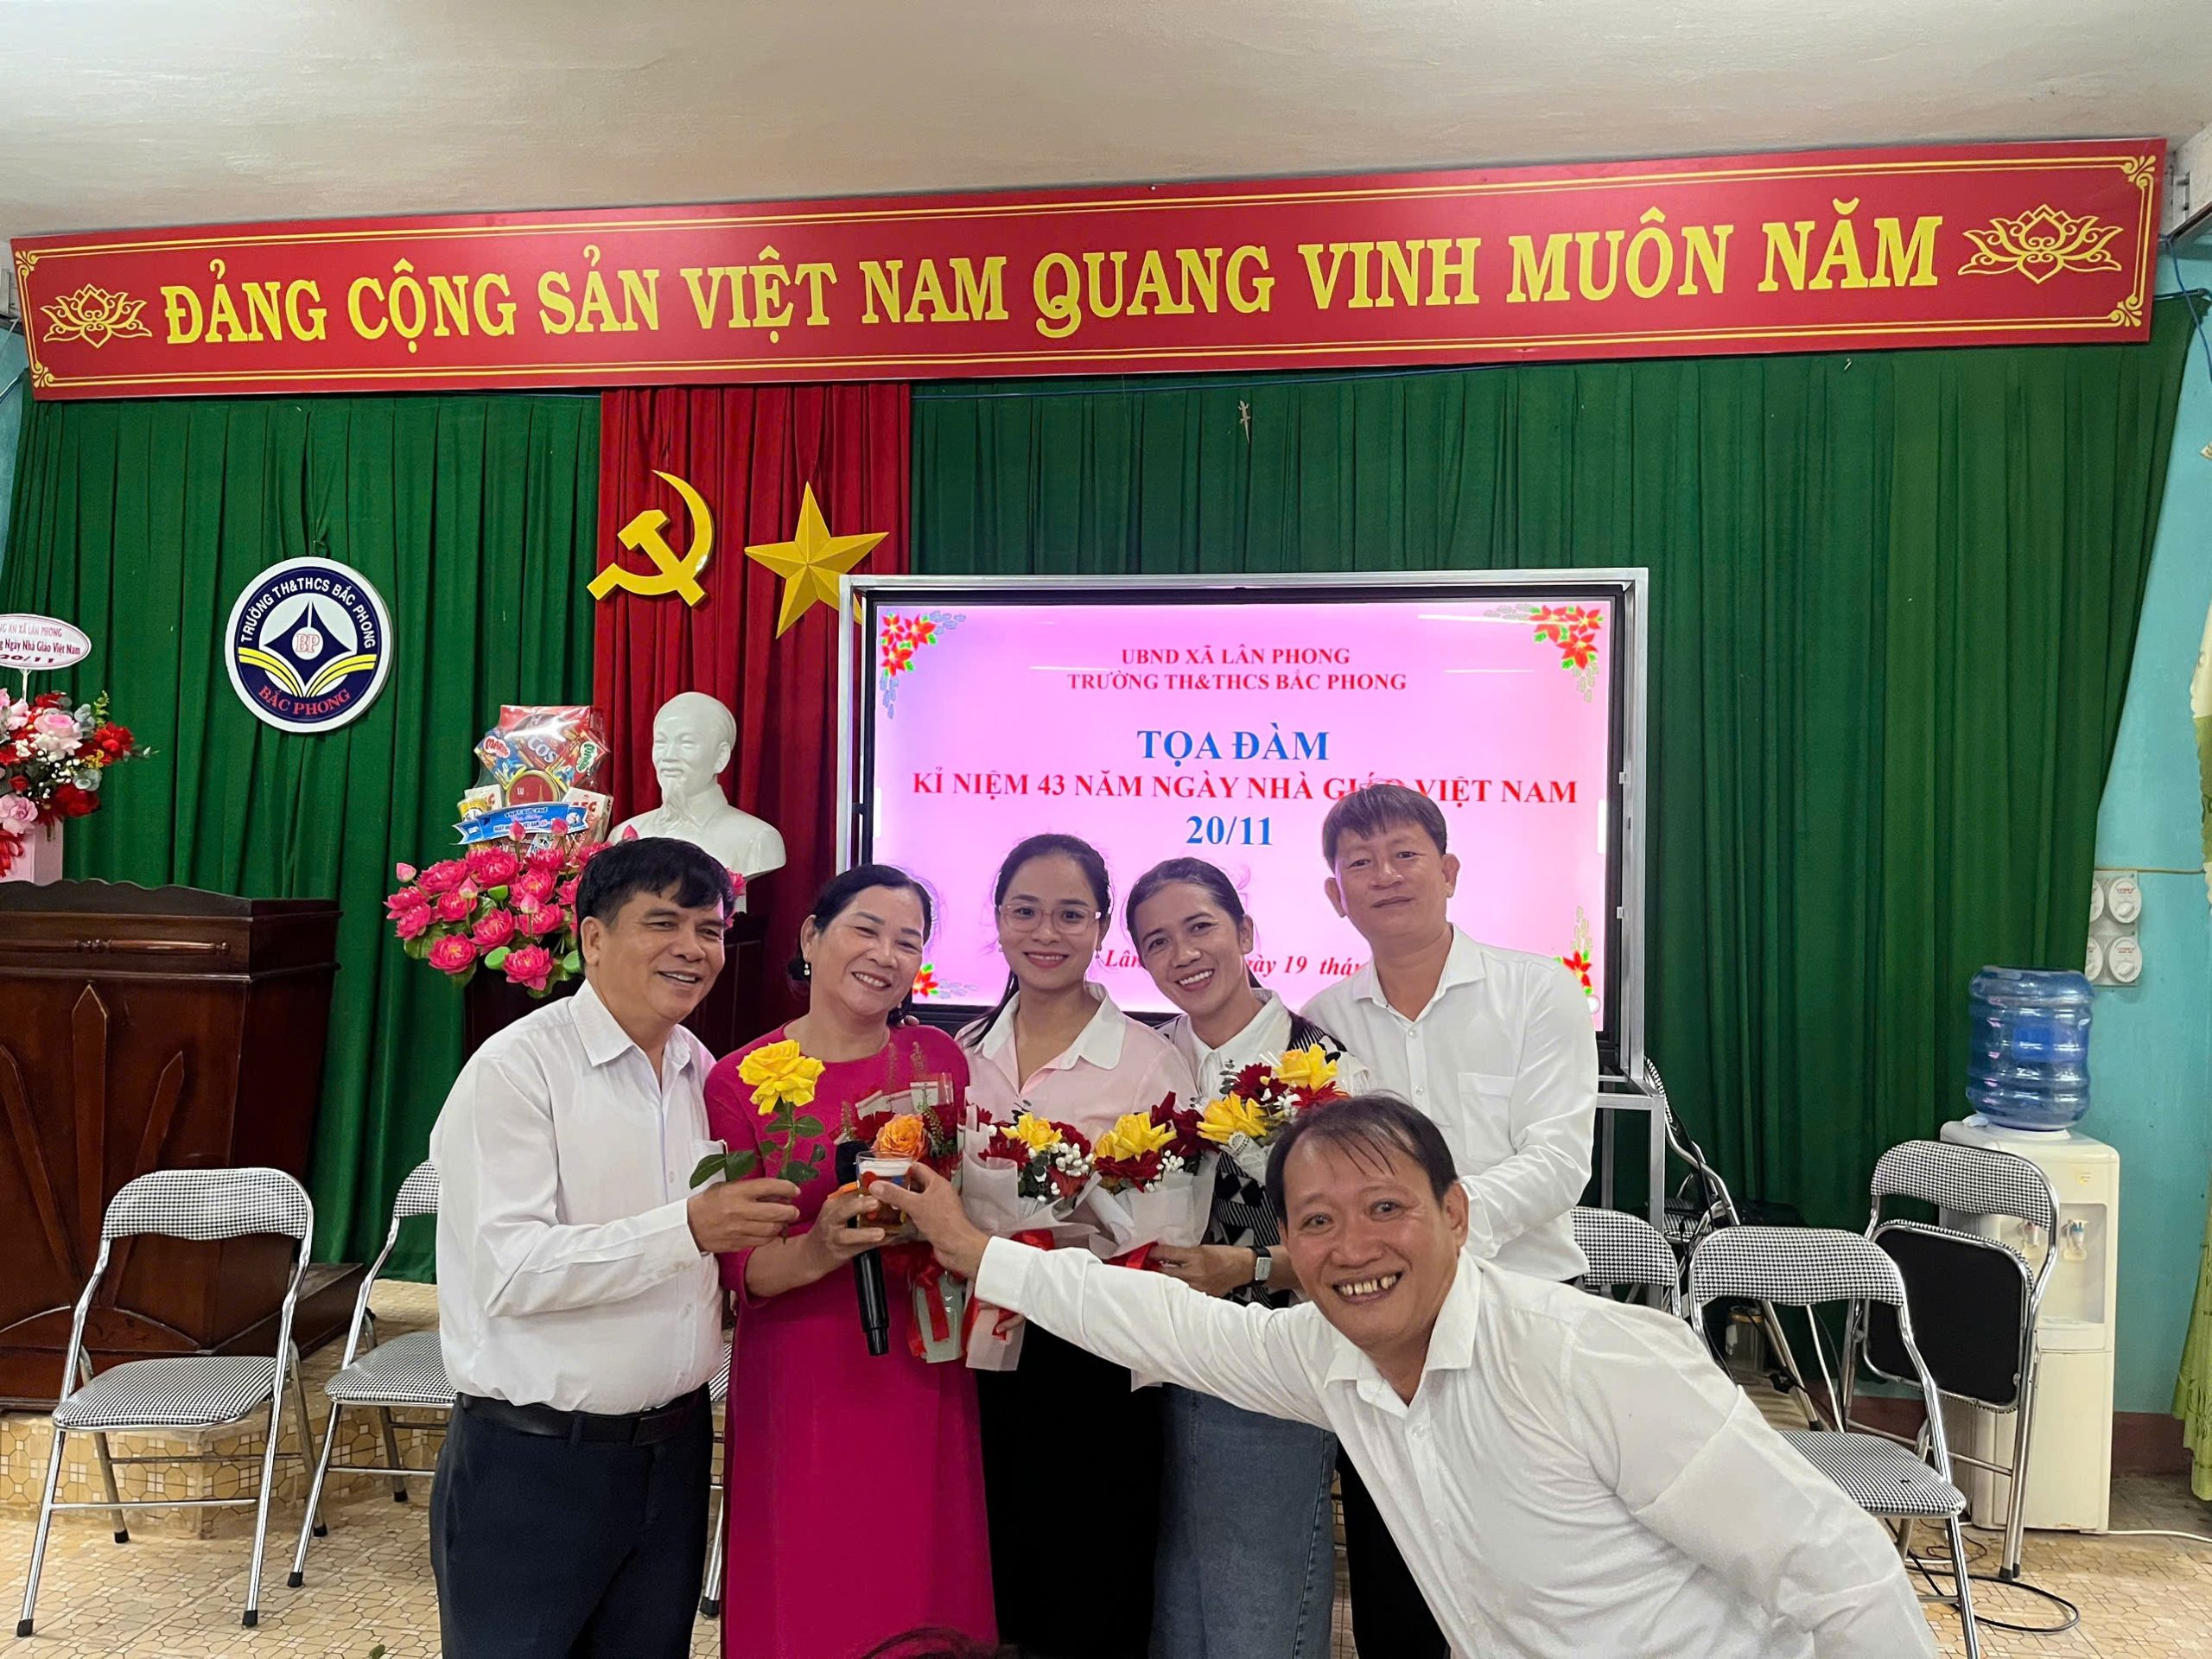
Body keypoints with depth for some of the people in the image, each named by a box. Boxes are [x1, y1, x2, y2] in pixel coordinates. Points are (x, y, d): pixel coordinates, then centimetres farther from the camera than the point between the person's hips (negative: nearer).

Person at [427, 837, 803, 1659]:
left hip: (673, 1450, 6)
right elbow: (509, 1271, -23)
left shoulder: (701, 1070, 6)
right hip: (532, 1464, -6)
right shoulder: (518, 1067, -15)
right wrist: (686, 1228, -30)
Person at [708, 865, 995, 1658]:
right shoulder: (739, 1081, -7)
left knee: (921, 1590, 12)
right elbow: (737, 1266, -7)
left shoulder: (940, 1060, 1)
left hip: (922, 1380, 2)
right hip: (800, 1382, -2)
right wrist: (819, 1249, -25)